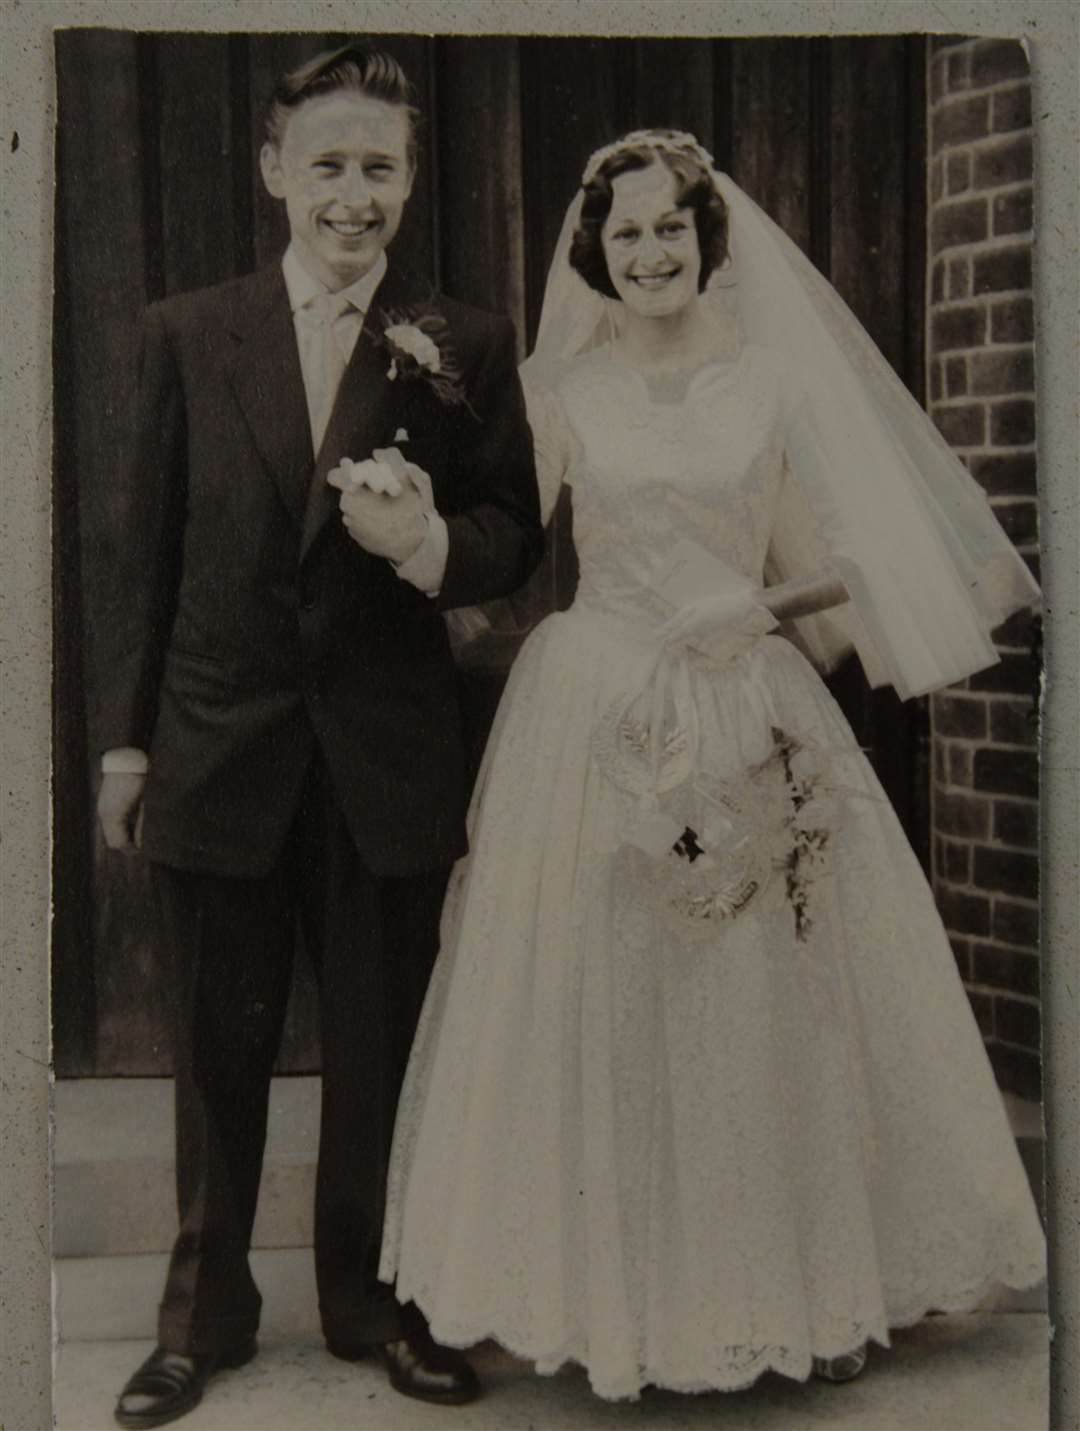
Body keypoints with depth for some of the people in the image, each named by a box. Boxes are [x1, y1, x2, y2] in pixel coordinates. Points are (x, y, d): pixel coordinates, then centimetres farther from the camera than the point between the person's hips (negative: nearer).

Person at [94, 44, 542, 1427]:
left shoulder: (465, 345, 0)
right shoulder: (187, 332, 3)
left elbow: (515, 531, 1)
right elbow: (147, 544, 4)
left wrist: (432, 543, -22)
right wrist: (125, 735, 3)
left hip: (389, 754, 0)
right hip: (220, 743, 1)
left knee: (380, 1045, 12)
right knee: (219, 1045, 12)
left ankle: (371, 1298, 32)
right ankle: (204, 1311, 30)